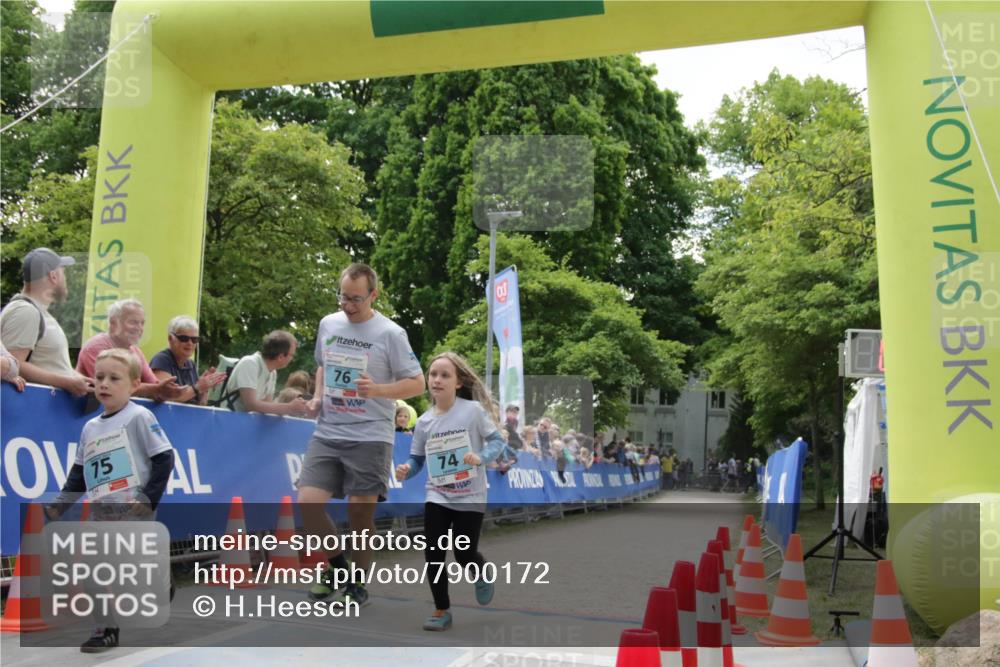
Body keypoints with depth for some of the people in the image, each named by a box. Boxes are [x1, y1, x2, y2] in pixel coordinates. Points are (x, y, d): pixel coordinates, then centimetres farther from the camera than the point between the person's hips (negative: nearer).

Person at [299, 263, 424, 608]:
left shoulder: (390, 333, -8)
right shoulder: (327, 324, 8)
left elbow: (417, 384, -6)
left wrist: (378, 389, -22)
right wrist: (318, 397, 7)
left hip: (370, 436, -4)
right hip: (326, 433, 5)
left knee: (360, 512, 0)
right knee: (308, 502, -7)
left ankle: (358, 582, 22)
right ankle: (339, 566, 18)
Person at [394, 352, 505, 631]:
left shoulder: (473, 410, -12)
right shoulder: (424, 421, -1)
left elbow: (497, 440, -10)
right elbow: (417, 459, 4)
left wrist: (480, 457, -29)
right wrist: (406, 470, -18)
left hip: (470, 498, -3)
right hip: (437, 497, 3)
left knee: (464, 555, 0)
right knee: (433, 555, -1)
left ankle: (482, 574, 38)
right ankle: (442, 610, 19)